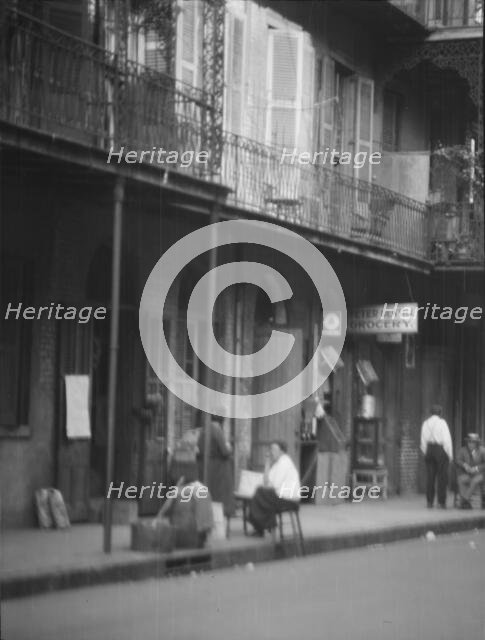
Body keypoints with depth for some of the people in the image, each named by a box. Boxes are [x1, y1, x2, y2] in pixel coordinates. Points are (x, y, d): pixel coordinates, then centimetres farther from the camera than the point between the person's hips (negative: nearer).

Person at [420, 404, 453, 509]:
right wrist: (450, 454, -3)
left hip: (429, 449, 4)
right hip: (441, 450, -4)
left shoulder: (425, 423, 6)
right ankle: (442, 502, -3)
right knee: (442, 477, -1)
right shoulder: (442, 422, -8)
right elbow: (447, 439, -10)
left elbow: (423, 441, 8)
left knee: (430, 477, 6)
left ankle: (429, 502, 6)